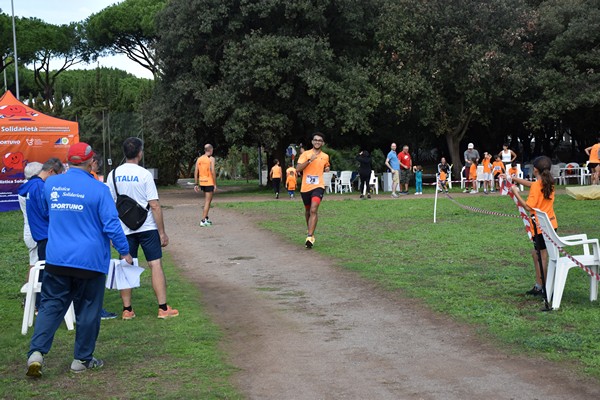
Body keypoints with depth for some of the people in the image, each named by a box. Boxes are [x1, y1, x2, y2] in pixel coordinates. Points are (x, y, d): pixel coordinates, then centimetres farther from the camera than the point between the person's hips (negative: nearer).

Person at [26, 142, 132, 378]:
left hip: (56, 259, 4)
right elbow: (111, 224, -12)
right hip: (90, 260, -3)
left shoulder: (51, 184, 3)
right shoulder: (98, 189, -11)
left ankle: (36, 352, -7)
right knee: (88, 310, 9)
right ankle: (82, 359, 16)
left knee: (51, 305, 9)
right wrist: (124, 251, -2)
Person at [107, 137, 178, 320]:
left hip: (124, 229, 4)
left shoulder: (113, 174, 2)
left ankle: (127, 310, 11)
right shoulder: (144, 174, -10)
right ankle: (163, 308, -1)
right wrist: (162, 232, -6)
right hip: (147, 228, -4)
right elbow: (154, 206, -11)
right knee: (156, 265, 0)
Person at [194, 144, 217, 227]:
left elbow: (196, 172, 8)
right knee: (207, 202, -3)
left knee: (208, 200, 22)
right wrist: (215, 184, -11)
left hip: (202, 182, 6)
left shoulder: (199, 159, 9)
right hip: (209, 183, -6)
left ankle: (206, 218, 22)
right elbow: (213, 172, -16)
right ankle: (203, 221, -7)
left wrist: (196, 184, 11)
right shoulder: (211, 159, -8)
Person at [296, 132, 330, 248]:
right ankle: (309, 230, 44)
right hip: (305, 187, 1)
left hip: (318, 186, -1)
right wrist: (310, 160, -18)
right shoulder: (305, 154, 0)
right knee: (308, 210, 17)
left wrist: (327, 169, 12)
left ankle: (310, 237, -24)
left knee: (314, 210, -19)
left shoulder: (325, 156, 8)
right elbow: (298, 169, -11)